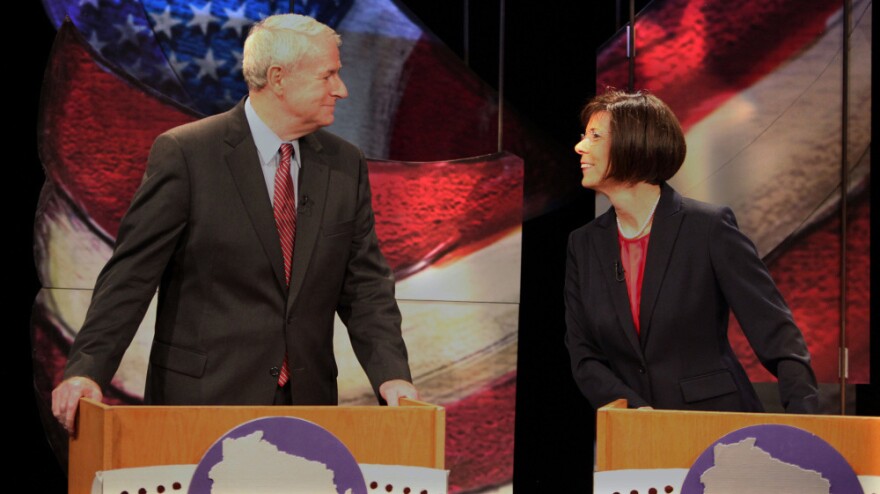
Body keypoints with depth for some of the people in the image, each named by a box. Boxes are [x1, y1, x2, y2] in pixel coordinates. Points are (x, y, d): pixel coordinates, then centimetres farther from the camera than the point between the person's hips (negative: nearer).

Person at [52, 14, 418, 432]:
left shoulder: (346, 165, 8)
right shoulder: (184, 154, -7)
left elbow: (364, 284, 7)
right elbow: (132, 273, -9)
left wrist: (391, 374, -8)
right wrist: (87, 369, -19)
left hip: (307, 400, 4)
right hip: (201, 397, -4)